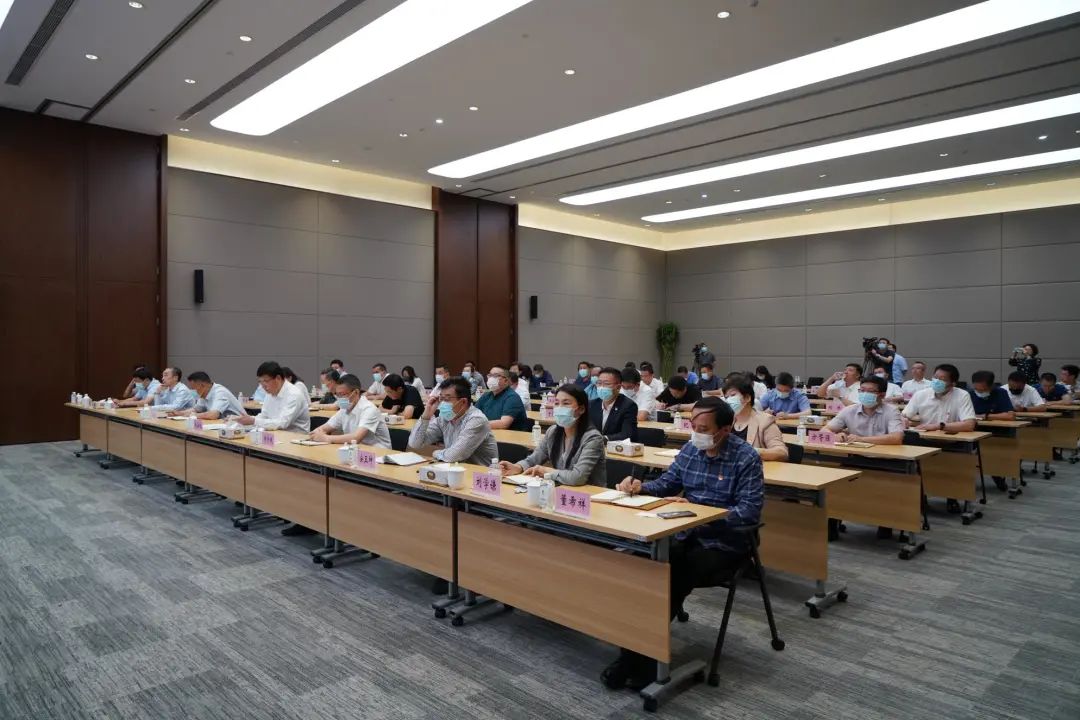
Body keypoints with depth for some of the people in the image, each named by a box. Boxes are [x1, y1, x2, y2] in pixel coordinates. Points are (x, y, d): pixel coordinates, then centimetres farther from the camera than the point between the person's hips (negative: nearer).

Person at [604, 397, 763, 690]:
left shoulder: (746, 458, -13)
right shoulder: (690, 448, 6)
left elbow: (750, 511, -19)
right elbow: (668, 482, 15)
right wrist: (641, 486, -7)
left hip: (724, 542, -5)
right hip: (686, 534, 6)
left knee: (674, 581, -28)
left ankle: (640, 658, -13)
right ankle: (635, 653, -18)